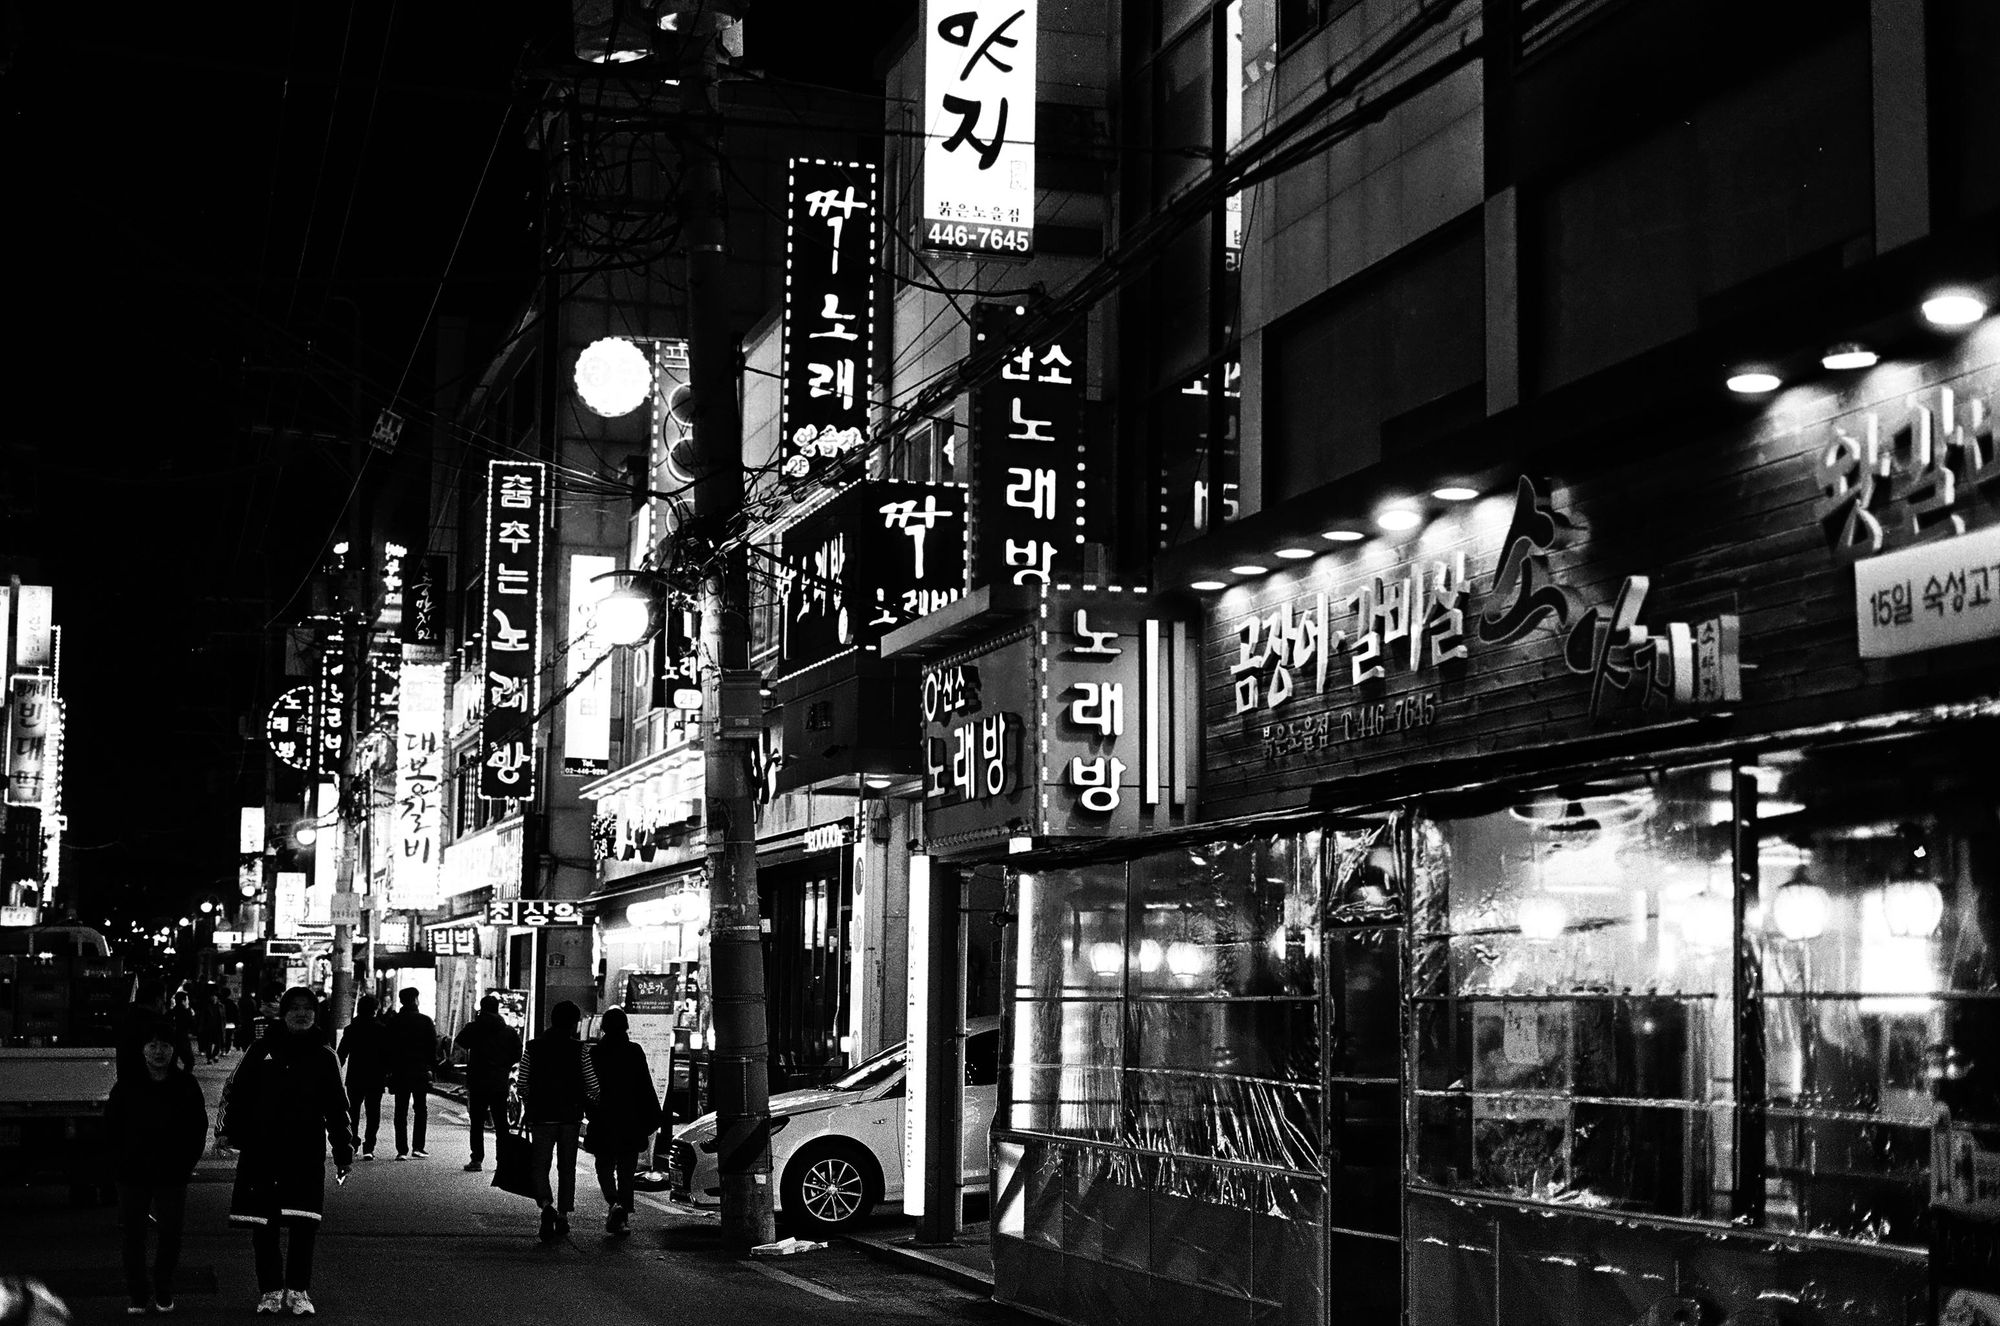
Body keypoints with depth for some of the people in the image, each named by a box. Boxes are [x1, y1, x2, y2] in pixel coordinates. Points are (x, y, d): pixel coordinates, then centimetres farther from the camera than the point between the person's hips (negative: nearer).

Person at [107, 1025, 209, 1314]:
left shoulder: (186, 1085, 1)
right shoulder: (127, 1085, 1)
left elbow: (198, 1127, 7)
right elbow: (111, 1126, 8)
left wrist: (186, 1163, 1)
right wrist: (121, 1163, 1)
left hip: (172, 1174, 0)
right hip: (132, 1174, 1)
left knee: (170, 1234, 1)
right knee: (132, 1234, 1)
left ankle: (163, 1294, 15)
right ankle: (138, 1295, 11)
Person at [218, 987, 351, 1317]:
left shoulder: (324, 1056, 7)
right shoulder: (262, 1050, 5)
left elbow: (336, 1109, 11)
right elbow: (237, 1091, 8)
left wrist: (344, 1152, 7)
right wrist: (230, 1130, -3)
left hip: (306, 1156, 0)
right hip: (261, 1154, 0)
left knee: (304, 1227, -6)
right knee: (263, 1228, 3)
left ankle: (298, 1291, 8)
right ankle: (270, 1291, 16)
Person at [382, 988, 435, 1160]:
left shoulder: (393, 1022, 0)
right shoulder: (426, 1021, -4)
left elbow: (386, 1048, 1)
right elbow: (433, 1046, -5)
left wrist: (389, 1068, 8)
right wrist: (431, 1064, 5)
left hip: (399, 1073, 1)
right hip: (420, 1071, -1)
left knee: (401, 1112, 4)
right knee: (421, 1109, 9)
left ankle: (402, 1150, -1)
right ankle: (418, 1147, 2)